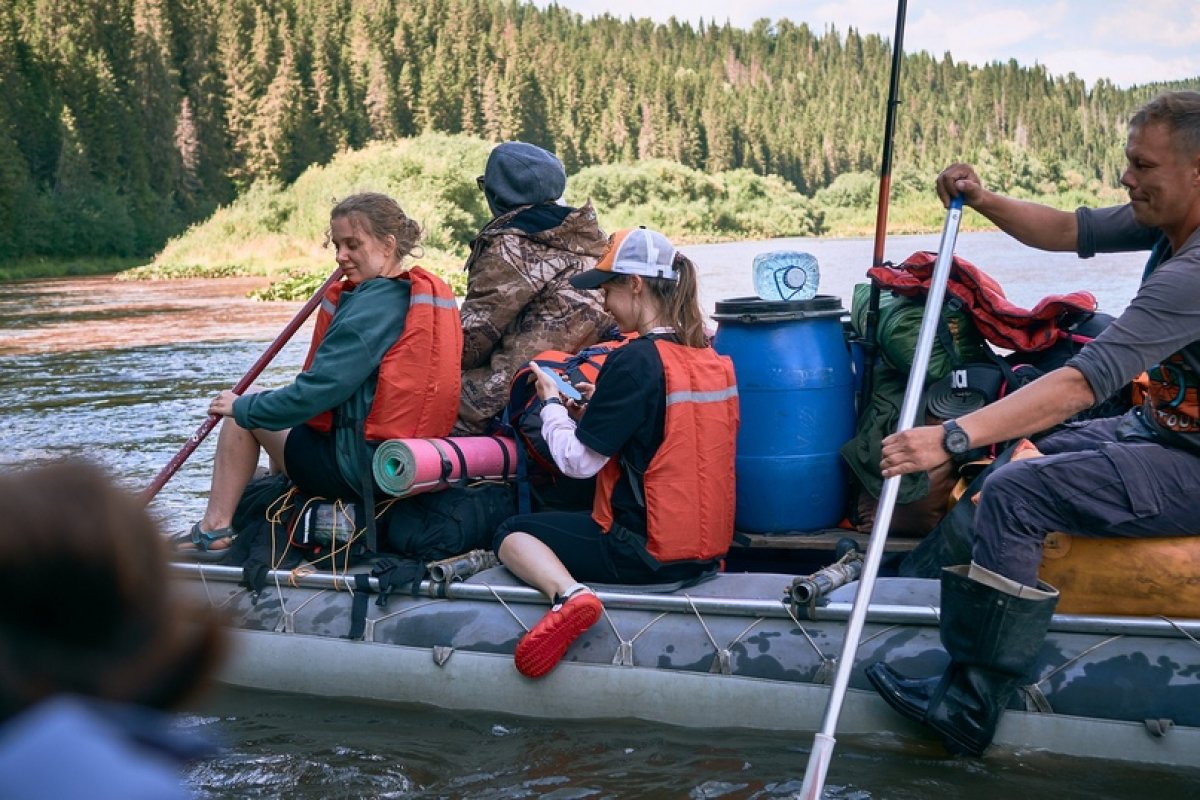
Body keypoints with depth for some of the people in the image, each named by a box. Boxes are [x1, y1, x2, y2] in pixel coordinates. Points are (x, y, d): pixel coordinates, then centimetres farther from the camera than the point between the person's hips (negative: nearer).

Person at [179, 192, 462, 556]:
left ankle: (214, 527, 11)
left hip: (359, 469, -9)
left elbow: (313, 394, -23)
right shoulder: (434, 292, 6)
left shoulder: (371, 306, -21)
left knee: (245, 414, 8)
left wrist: (242, 406, -8)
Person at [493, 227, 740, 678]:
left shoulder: (635, 360, -18)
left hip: (646, 551, -9)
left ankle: (569, 593, -20)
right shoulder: (711, 360, 6)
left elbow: (578, 461, -14)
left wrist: (552, 403, 2)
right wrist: (598, 409, 11)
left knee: (511, 535, 5)